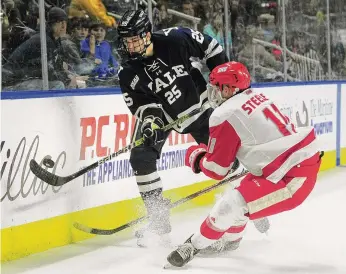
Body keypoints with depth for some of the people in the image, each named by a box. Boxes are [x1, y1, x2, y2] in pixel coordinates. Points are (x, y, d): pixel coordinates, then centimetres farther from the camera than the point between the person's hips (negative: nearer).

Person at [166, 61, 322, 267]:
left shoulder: (226, 116, -13)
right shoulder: (259, 98, 11)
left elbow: (217, 169, -6)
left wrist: (195, 156, 14)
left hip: (291, 178, -10)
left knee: (231, 205, -12)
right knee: (243, 193, 27)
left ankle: (195, 246, 4)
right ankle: (229, 239, 47)